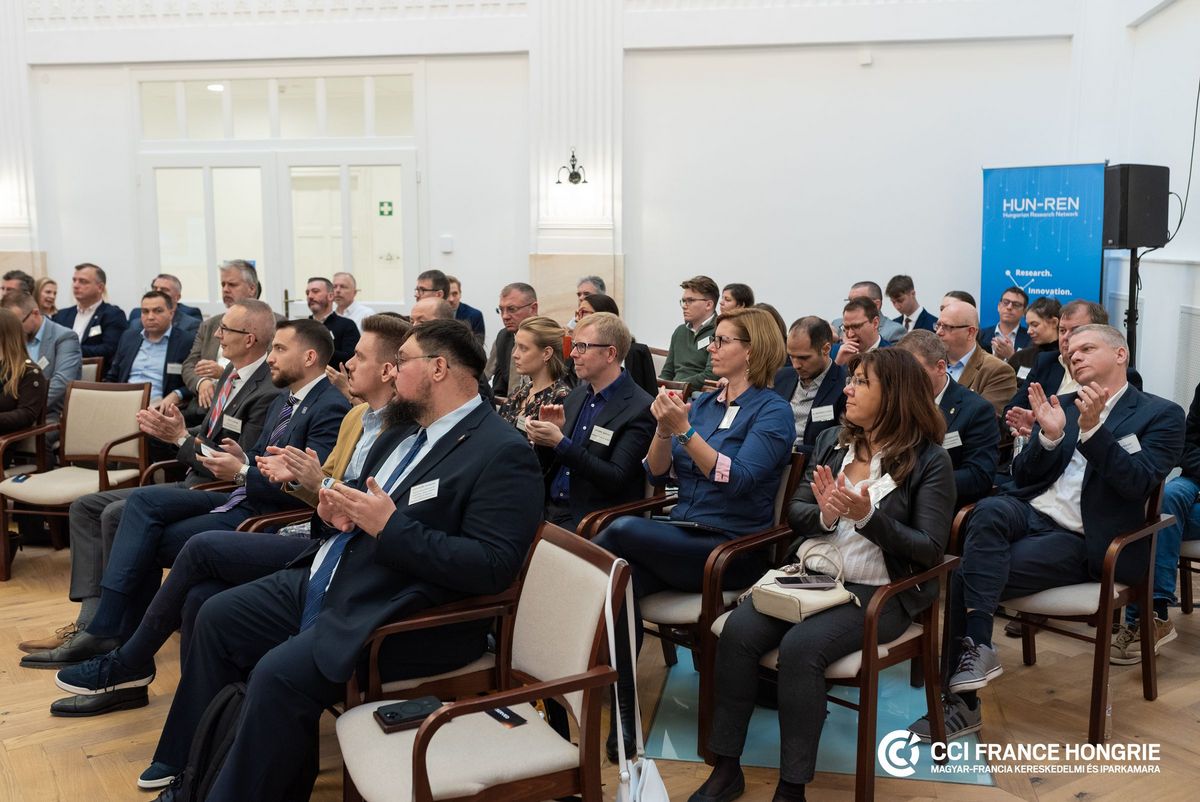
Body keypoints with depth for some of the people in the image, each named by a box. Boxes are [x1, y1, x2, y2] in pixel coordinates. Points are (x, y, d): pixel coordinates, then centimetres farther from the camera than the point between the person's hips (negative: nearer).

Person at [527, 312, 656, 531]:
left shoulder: (640, 409, -10)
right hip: (549, 508, 7)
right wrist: (544, 436, -6)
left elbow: (616, 479, -16)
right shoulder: (576, 396, 12)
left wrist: (560, 443, -21)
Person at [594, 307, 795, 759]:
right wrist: (663, 428, -7)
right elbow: (656, 473, 10)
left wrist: (684, 430, -21)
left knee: (622, 529, -28)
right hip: (680, 538, 5)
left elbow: (736, 479, -16)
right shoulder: (703, 403, 15)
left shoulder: (772, 411, -3)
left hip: (732, 549, -5)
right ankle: (624, 710, -20)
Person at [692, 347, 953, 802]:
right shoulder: (832, 441, 11)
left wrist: (868, 516, -22)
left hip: (878, 592, -5)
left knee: (801, 645, -31)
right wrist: (824, 516, -12)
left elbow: (931, 549, -9)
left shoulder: (929, 460, -5)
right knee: (738, 631, -20)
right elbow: (795, 512, 11)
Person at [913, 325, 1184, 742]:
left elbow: (1139, 483, -12)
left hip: (1080, 540, -4)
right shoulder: (1062, 404, 18)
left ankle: (962, 698, -17)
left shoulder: (1160, 415, 4)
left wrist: (1092, 429, -24)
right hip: (1030, 511, 4)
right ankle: (976, 649, -32)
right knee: (990, 510, -34)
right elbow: (1021, 477, 12)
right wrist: (1049, 436, -7)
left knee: (967, 575, -26)